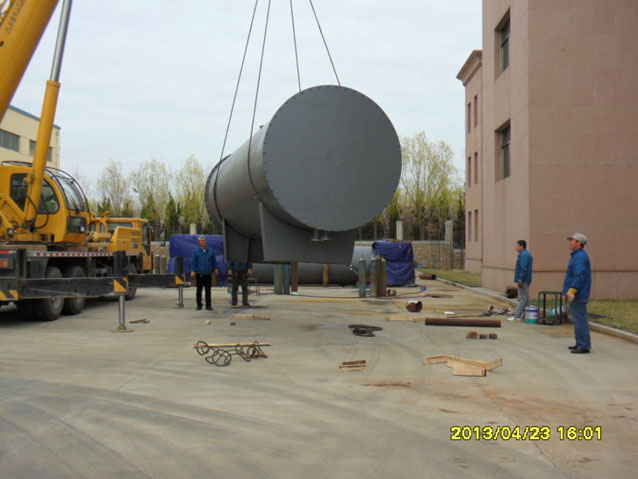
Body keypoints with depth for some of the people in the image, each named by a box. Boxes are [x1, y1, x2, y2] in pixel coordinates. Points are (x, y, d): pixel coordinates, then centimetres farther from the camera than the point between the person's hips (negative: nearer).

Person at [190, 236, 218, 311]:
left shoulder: (210, 251, 5)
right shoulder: (196, 251, -1)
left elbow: (214, 262, 14)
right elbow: (193, 262, -1)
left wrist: (215, 269, 11)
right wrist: (193, 272, -8)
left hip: (208, 274, 2)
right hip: (199, 274, -2)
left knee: (208, 290, 4)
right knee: (199, 290, 5)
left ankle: (208, 305, 10)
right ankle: (199, 305, 12)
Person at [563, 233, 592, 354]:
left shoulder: (580, 257, -16)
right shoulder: (577, 256, 18)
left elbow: (579, 276, -24)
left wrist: (572, 291, -25)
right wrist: (568, 291, 23)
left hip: (578, 294, -11)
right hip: (577, 294, 11)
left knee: (580, 320, -8)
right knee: (577, 320, 16)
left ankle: (584, 346, -5)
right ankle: (580, 344, 22)